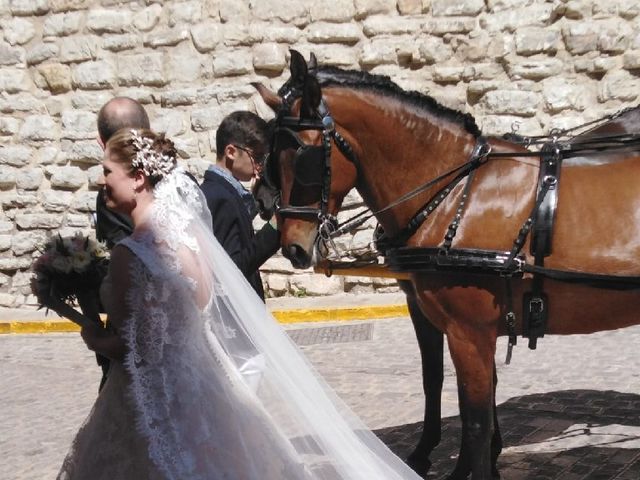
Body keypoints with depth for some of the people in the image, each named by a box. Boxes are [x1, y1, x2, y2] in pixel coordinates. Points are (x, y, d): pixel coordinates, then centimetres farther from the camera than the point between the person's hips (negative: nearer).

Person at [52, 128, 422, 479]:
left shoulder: (131, 254, -22)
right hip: (201, 384, 8)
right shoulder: (188, 228, 2)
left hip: (153, 400, -8)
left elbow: (135, 347, -18)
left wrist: (94, 340, 0)